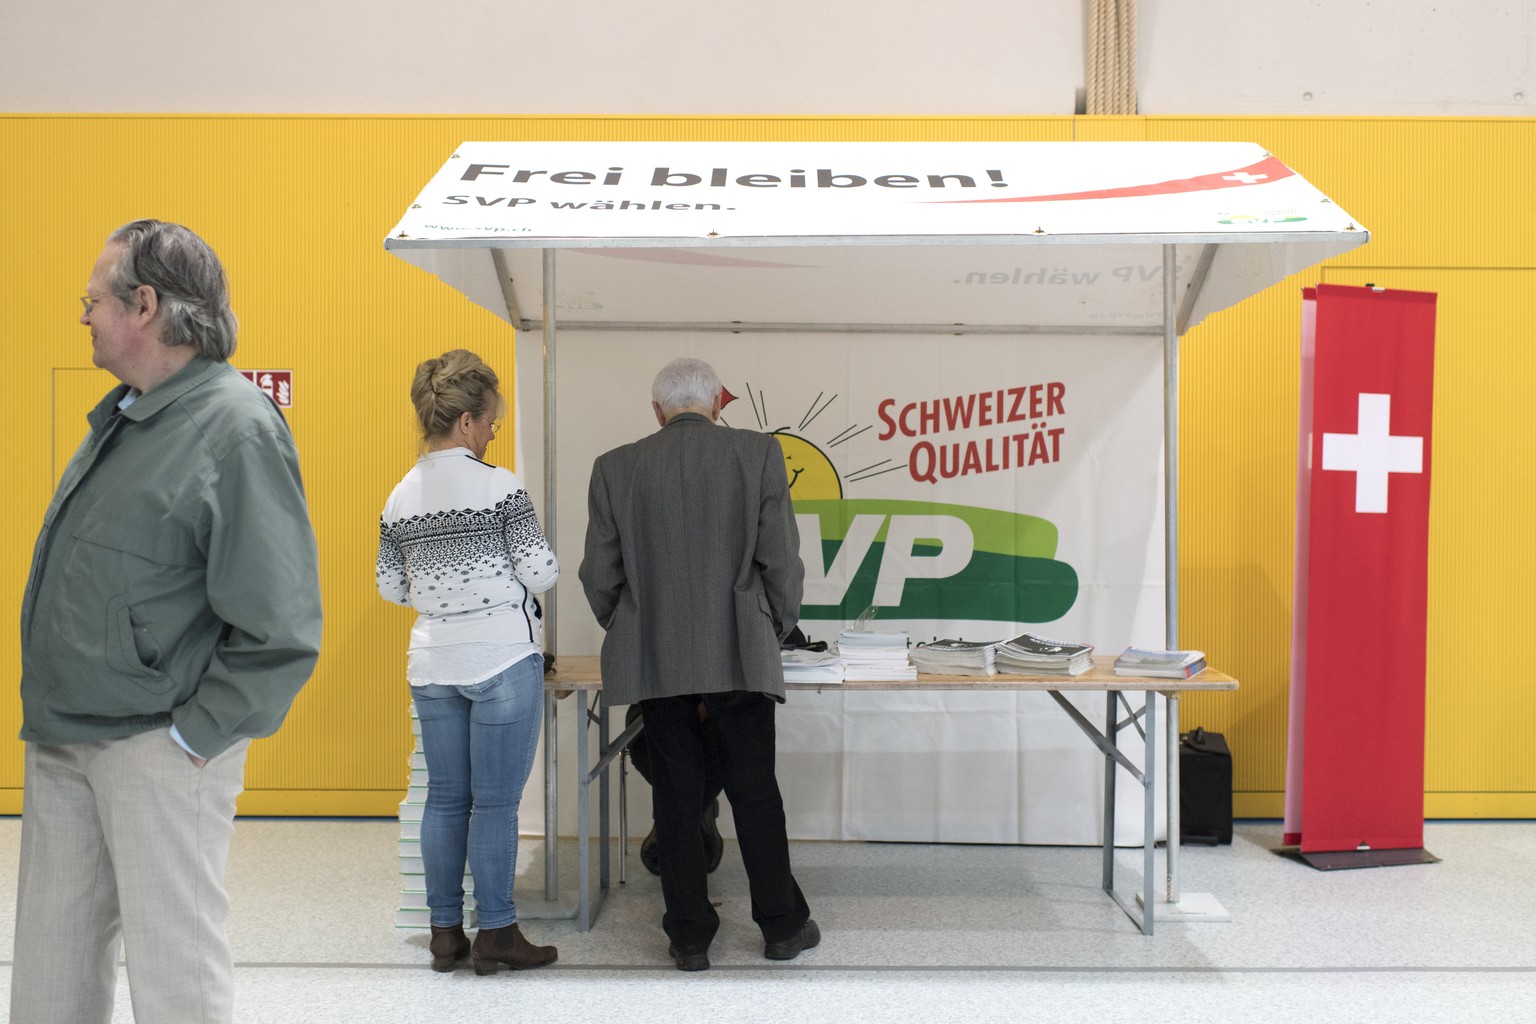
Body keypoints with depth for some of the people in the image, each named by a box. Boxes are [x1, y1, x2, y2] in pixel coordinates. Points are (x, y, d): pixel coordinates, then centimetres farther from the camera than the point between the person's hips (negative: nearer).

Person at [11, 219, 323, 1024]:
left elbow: (280, 630, -21)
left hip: (157, 753, -8)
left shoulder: (236, 427, -16)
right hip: (61, 744, 9)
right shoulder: (120, 417, 12)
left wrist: (192, 737, -18)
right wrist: (48, 712, 14)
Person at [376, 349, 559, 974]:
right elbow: (541, 574, -11)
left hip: (432, 662, 6)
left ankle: (445, 933, 21)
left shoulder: (400, 499, 4)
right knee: (496, 801, 3)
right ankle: (496, 934, 11)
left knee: (445, 797, 13)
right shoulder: (499, 486, -12)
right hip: (502, 658, -5)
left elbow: (392, 588, 10)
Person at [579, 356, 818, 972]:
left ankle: (690, 938, 17)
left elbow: (599, 575, 3)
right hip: (739, 656, -1)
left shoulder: (615, 467, 2)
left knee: (677, 796, 9)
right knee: (754, 789, 11)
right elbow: (781, 562, -2)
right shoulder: (758, 453, -1)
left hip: (654, 661, 1)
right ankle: (782, 926, 22)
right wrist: (773, 634, 12)